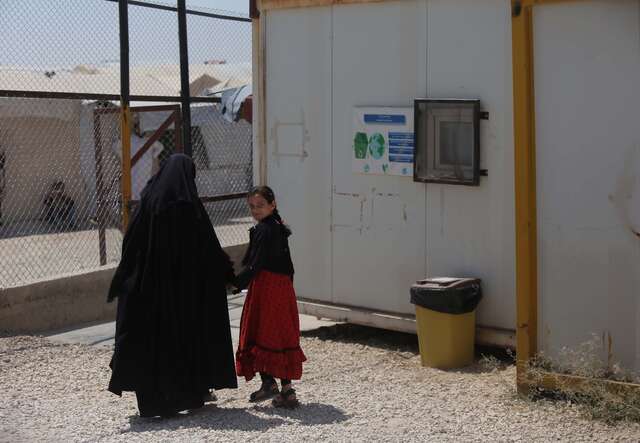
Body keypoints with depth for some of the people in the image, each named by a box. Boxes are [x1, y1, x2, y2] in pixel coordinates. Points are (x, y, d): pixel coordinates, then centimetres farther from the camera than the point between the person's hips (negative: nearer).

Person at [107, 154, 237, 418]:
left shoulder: (148, 201, -3)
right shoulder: (189, 205, -10)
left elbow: (130, 245, -2)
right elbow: (210, 246, -6)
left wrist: (121, 282, 6)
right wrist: (227, 272, 8)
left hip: (150, 285, 2)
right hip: (186, 285, -2)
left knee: (152, 335, 8)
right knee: (188, 333, 11)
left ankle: (151, 398, 10)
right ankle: (193, 393, 19)